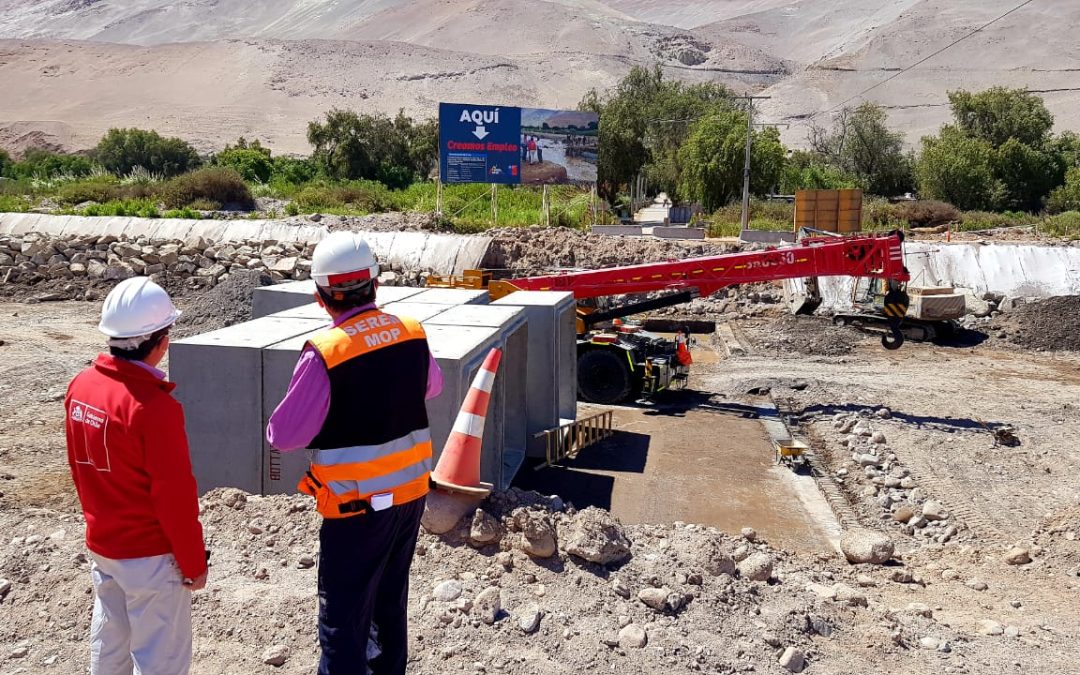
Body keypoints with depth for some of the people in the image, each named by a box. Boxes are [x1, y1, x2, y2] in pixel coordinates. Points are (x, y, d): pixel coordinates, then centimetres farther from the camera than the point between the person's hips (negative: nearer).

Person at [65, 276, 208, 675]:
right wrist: (194, 563, -10)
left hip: (100, 545, 8)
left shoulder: (81, 386, -3)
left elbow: (79, 465, 10)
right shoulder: (153, 406, -27)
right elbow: (175, 496, -22)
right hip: (150, 555, -8)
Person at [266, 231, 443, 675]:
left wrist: (276, 427, 6)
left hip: (357, 506, -6)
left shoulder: (324, 353, -21)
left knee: (344, 621, 6)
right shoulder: (412, 334, -4)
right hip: (411, 493, 6)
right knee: (391, 603, 23)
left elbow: (284, 436, -15)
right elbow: (432, 386, 16)